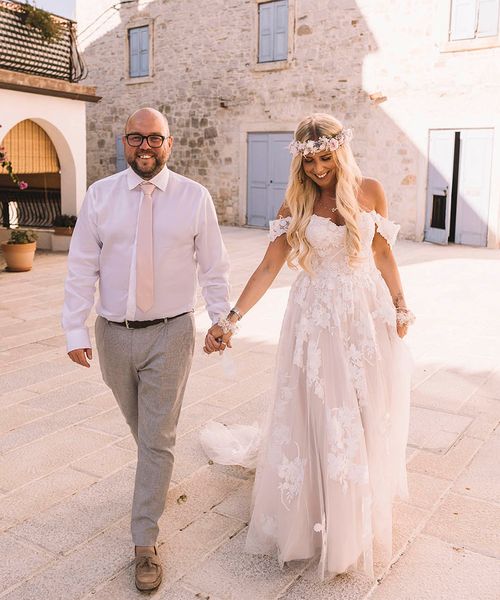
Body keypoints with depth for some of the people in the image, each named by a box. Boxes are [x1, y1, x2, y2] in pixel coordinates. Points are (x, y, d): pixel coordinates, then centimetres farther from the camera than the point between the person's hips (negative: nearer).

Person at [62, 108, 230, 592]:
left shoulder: (194, 197, -3)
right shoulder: (99, 196, 0)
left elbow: (213, 266, 2)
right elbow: (81, 267, -1)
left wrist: (221, 319, 2)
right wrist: (75, 330, -6)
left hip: (170, 333, -2)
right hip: (113, 332, 2)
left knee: (157, 438, 2)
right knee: (139, 426, 21)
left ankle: (145, 543, 14)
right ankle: (157, 477, 51)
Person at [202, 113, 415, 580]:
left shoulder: (369, 192, 1)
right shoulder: (296, 205, -2)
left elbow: (383, 253, 9)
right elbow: (269, 267, -7)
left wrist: (400, 306, 8)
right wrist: (230, 319, -15)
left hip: (368, 315, 2)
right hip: (317, 318, -1)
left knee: (369, 415, 10)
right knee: (321, 417, 2)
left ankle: (362, 519, 32)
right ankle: (322, 520, 22)